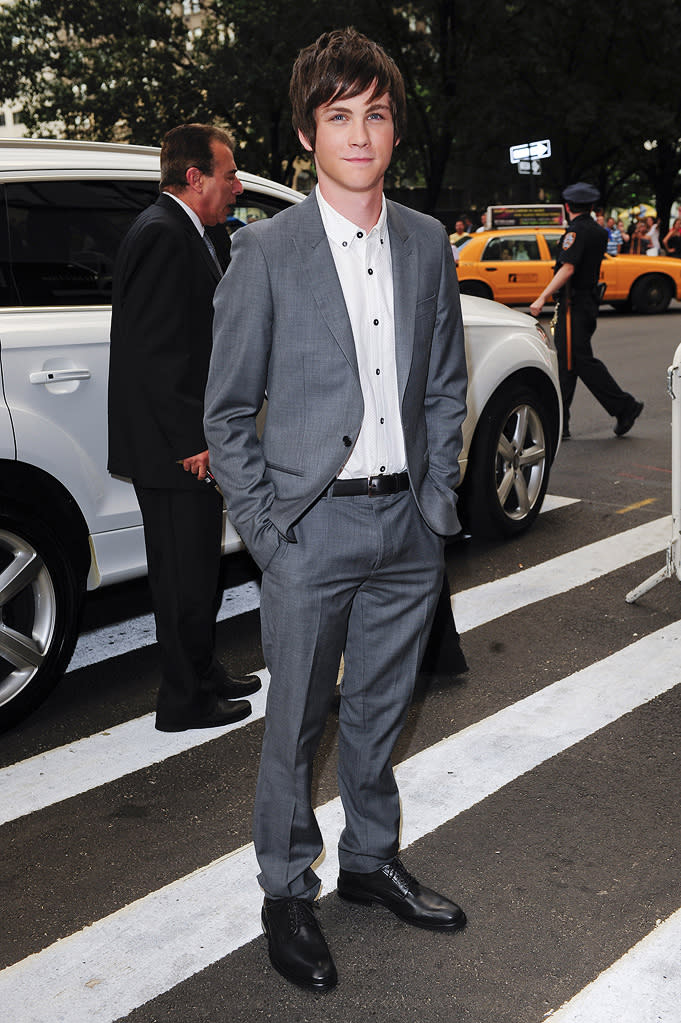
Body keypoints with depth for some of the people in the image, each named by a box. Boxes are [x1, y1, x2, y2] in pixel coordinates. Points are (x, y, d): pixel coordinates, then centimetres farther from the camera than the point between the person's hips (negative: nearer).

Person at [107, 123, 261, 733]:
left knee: (198, 567, 20)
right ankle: (184, 701, 15)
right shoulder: (163, 234, -17)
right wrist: (195, 438, -22)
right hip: (174, 448, -10)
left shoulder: (186, 234, 16)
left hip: (191, 442, 10)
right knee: (186, 577, 1)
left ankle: (203, 674, 35)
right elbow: (156, 352, -23)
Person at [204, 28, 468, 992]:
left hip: (409, 524, 4)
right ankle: (287, 893, 28)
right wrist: (263, 529, -8)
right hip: (312, 530, -4)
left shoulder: (428, 243, 6)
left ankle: (371, 859, 39)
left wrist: (438, 495, 7)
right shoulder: (265, 250, -7)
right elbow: (227, 411, -4)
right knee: (296, 724, 8)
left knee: (379, 713, 18)